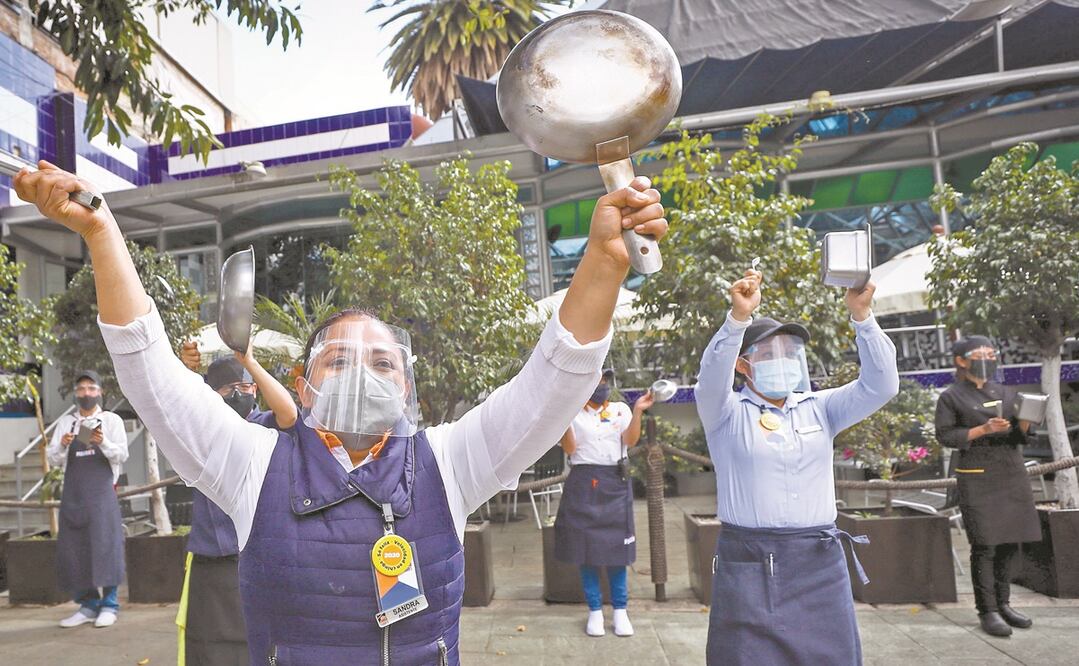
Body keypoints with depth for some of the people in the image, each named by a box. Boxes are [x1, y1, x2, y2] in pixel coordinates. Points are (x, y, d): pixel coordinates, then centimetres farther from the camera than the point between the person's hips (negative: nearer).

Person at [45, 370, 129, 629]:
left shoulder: (112, 420, 5)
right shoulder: (65, 422, 12)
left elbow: (122, 455, -3)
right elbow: (52, 460, 7)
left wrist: (103, 442, -21)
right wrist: (62, 445, -13)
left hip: (102, 492, -3)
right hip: (73, 493, 3)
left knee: (105, 544, -7)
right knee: (73, 549, 4)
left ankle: (109, 605, 1)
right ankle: (88, 605, 15)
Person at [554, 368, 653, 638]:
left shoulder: (620, 409, 8)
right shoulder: (573, 413, 5)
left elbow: (631, 440, -6)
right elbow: (569, 448, -5)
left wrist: (637, 412, -18)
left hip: (615, 484, 1)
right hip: (584, 483, 0)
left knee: (615, 545, 3)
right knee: (586, 547, 3)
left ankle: (620, 610, 13)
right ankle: (594, 610, 14)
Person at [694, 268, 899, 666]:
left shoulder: (819, 409, 10)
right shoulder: (727, 413, 0)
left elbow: (881, 385, -2)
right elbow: (712, 377, -20)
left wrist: (861, 315, -16)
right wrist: (739, 316, -35)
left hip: (820, 565, 3)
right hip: (748, 567, -3)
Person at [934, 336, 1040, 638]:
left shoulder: (1006, 393, 13)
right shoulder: (951, 397, -1)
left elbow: (1019, 437, 13)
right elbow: (945, 435, -7)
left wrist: (1024, 424, -9)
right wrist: (983, 429, -16)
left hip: (1012, 474, 5)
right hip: (977, 478, -5)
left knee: (1009, 542, 8)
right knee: (984, 545, -6)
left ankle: (1003, 603, 21)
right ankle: (987, 610, 1)